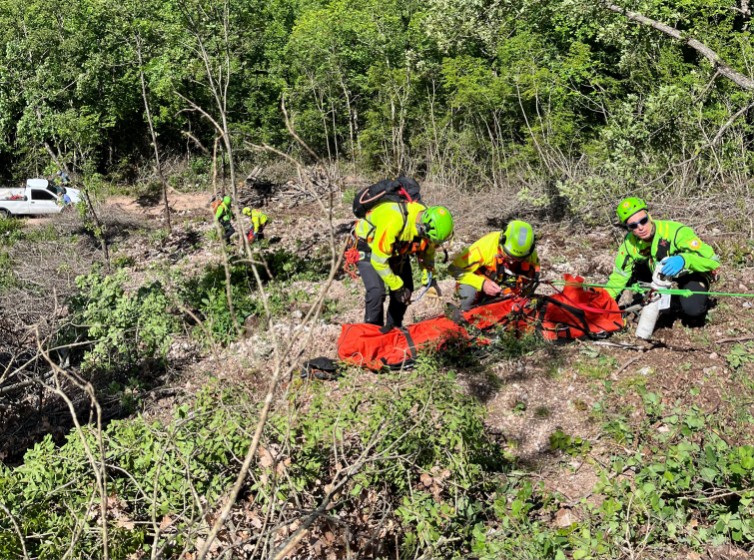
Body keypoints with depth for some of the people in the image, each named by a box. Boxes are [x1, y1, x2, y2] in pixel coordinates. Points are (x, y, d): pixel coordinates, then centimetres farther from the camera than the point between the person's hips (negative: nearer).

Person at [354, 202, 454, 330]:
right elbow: (379, 260, -34)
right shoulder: (394, 220, -42)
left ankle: (393, 328, 19)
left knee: (406, 289, 2)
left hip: (397, 250, 7)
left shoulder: (429, 224, -20)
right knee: (377, 291, -21)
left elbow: (427, 252, 1)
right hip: (369, 248, -7)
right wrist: (396, 287, -27)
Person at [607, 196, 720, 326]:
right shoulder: (630, 243, -21)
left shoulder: (676, 232, -36)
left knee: (692, 311, -31)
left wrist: (684, 259, -60)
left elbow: (712, 260, -40)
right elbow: (619, 275, -9)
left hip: (690, 272, -6)